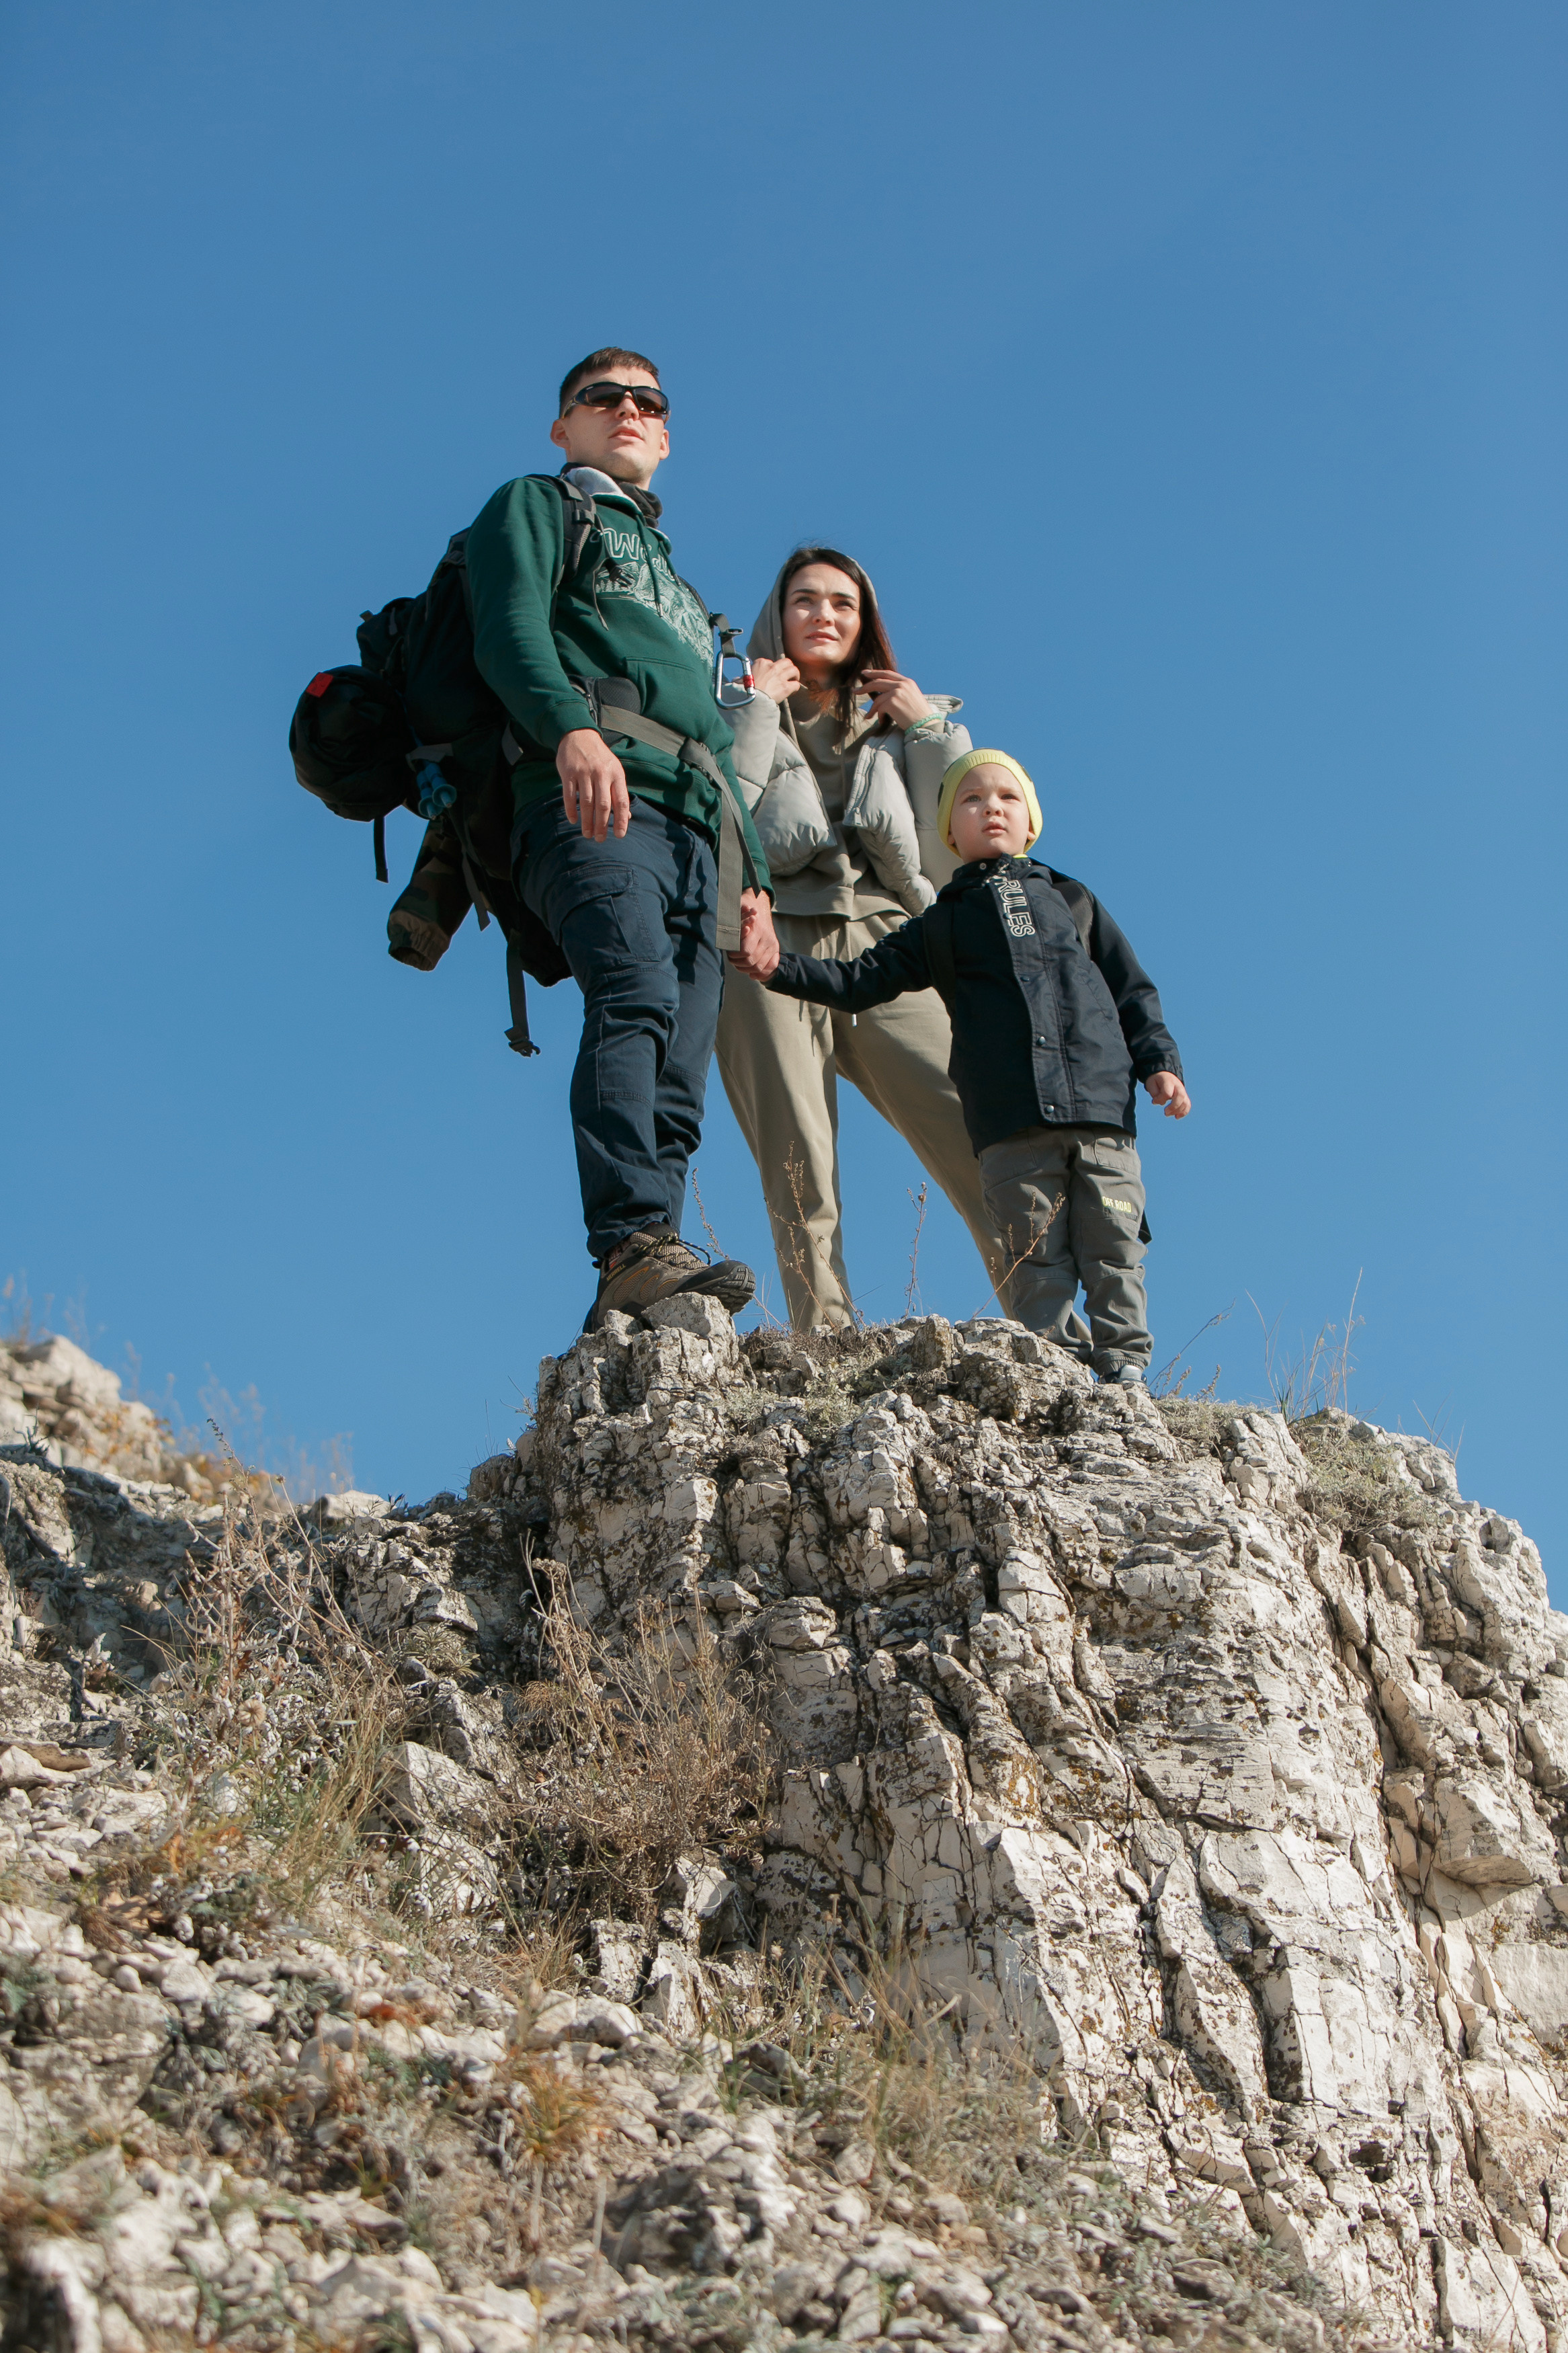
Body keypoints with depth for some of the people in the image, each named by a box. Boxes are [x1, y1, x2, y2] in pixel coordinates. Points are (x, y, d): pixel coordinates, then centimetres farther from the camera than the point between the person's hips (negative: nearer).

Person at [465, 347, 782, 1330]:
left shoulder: (673, 579, 42)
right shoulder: (536, 506, 20)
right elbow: (511, 631, -2)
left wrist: (755, 883, 22)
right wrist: (573, 728, -23)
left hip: (697, 829, 7)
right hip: (595, 802, -7)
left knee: (680, 1082, -10)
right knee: (636, 995, -31)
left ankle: (641, 1299, -20)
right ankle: (635, 1247, -45)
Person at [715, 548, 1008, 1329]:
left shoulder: (900, 723, 27)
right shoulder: (742, 717, 20)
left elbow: (954, 860, 14)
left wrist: (930, 731, 12)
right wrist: (755, 710, 3)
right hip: (775, 945, -1)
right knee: (799, 1179, -14)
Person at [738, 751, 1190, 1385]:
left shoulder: (1070, 899, 21)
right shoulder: (942, 924, 19)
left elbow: (1132, 988, 19)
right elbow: (865, 980, 12)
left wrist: (1159, 1062, 6)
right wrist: (780, 968, 0)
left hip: (1101, 1106, 1)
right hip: (1012, 1124, 0)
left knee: (1113, 1245, -4)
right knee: (1038, 1251, -5)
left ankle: (1123, 1364, 2)